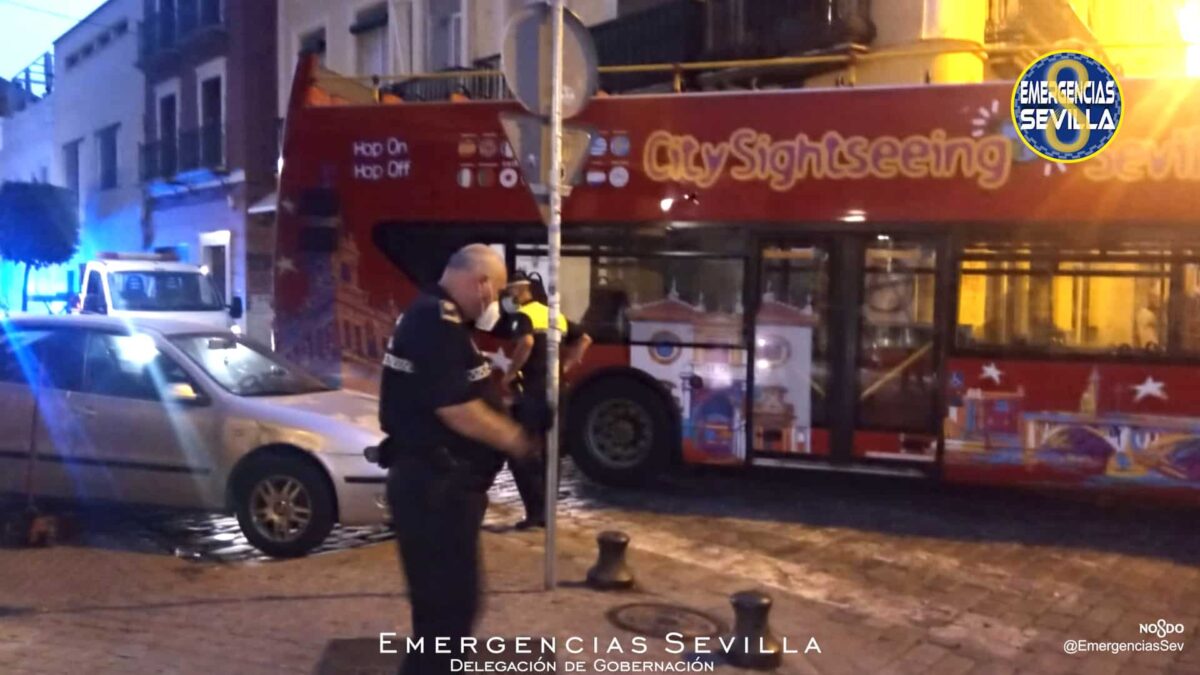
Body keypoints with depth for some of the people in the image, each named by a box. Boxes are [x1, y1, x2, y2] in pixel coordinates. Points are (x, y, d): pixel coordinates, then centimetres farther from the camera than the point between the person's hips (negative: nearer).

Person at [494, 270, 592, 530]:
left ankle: (535, 511, -4)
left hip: (532, 391, -8)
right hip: (554, 391, 8)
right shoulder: (555, 316, 17)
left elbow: (526, 343, -28)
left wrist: (511, 373, -17)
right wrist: (566, 366, 18)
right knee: (546, 453, 15)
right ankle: (545, 510, 19)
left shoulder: (522, 315, -8)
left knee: (520, 454, -1)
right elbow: (584, 339, 21)